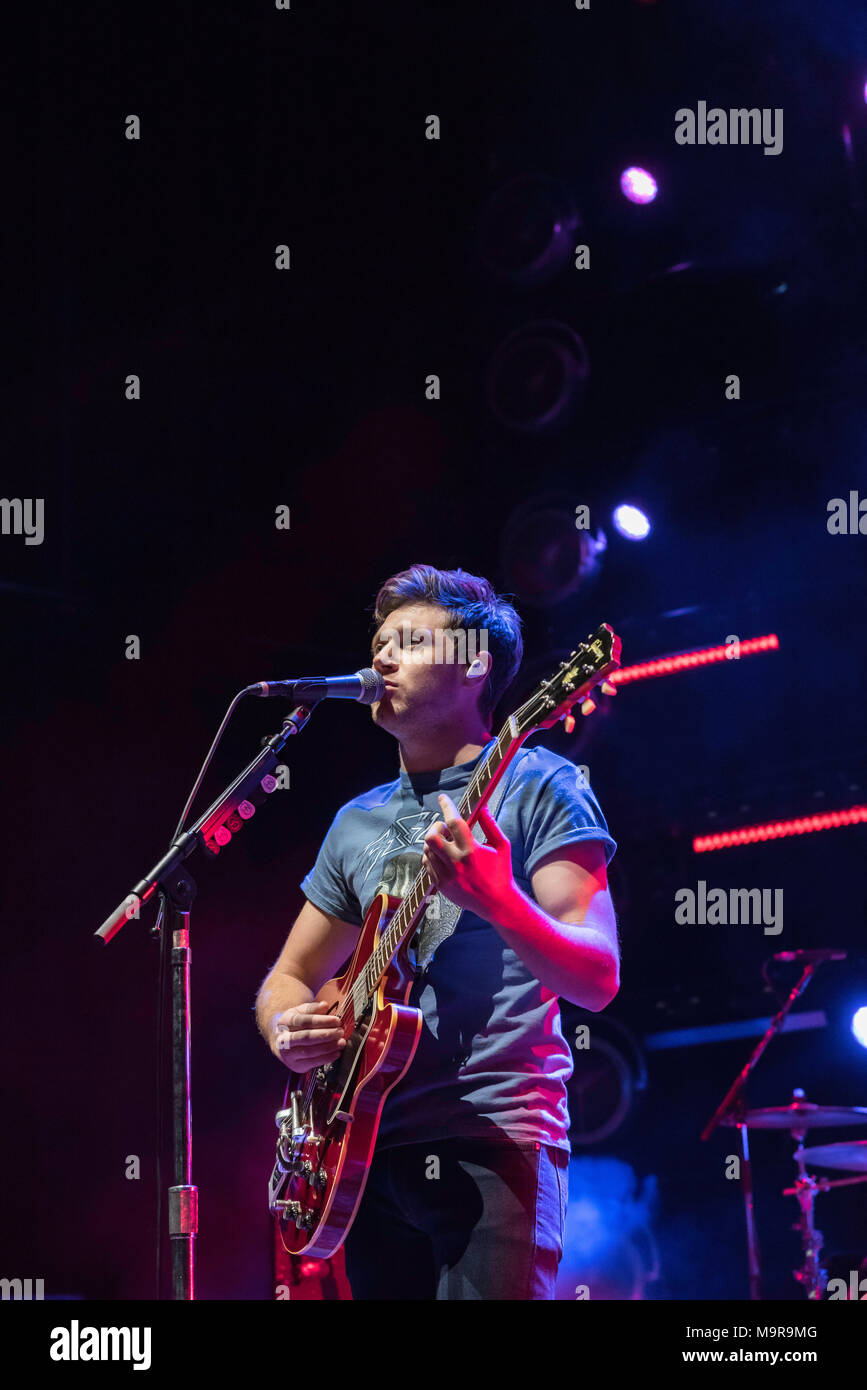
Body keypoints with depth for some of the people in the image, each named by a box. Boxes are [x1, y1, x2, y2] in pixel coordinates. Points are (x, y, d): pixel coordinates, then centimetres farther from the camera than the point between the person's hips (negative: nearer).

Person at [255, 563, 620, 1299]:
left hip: (495, 1144, -6)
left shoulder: (535, 787, -1)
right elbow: (288, 981, 23)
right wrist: (289, 1032, -1)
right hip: (374, 1149, 6)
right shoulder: (358, 823, 18)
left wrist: (498, 905, -29)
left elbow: (598, 980, -10)